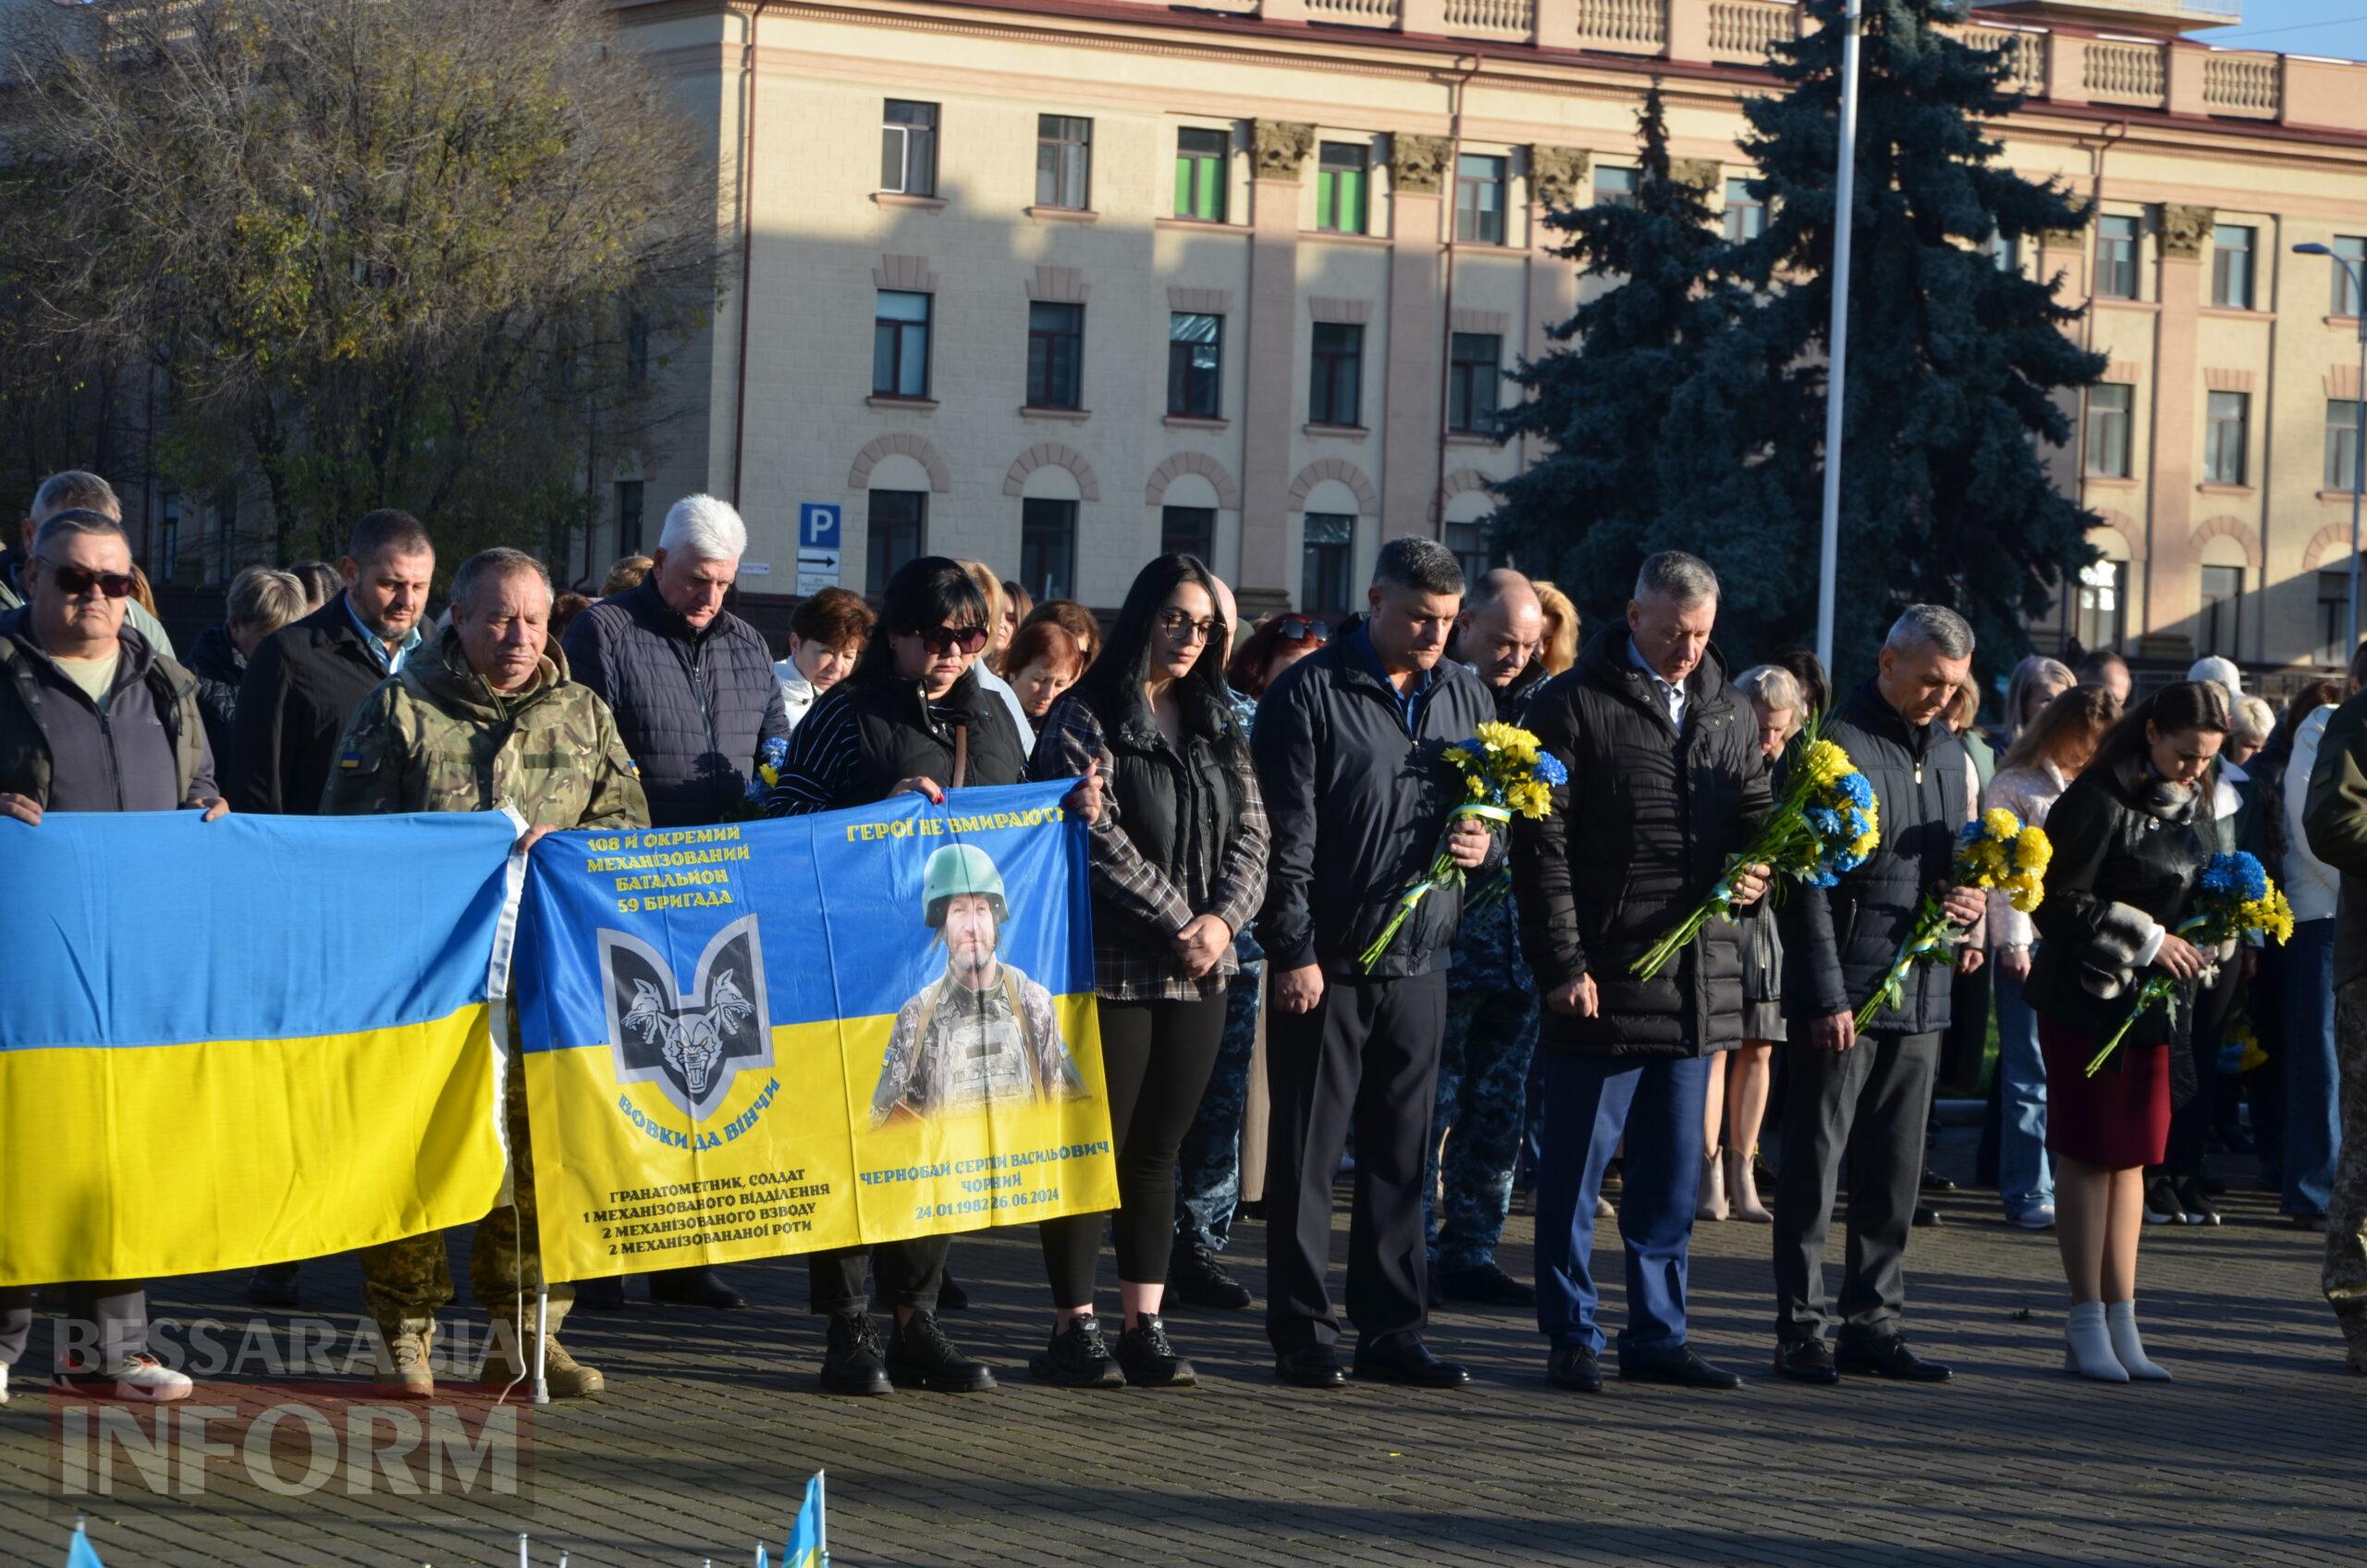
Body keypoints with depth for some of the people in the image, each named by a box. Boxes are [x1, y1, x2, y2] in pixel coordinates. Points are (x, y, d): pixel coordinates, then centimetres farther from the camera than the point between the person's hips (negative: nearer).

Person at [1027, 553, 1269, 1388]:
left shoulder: (1219, 725, 15)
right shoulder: (1084, 719, -4)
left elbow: (1251, 835, 10)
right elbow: (1102, 840, -12)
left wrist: (1223, 919, -7)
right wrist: (1179, 921, -13)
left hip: (1198, 973, 6)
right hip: (1111, 966, -6)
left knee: (1158, 1152, 8)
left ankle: (1144, 1325, 11)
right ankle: (1074, 1327, 3)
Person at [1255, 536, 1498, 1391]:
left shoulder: (1466, 696, 12)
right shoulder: (1309, 693, -5)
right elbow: (1285, 835, -8)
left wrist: (1486, 845, -1)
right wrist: (1293, 950, -13)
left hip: (1420, 963, 5)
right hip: (1326, 965, -5)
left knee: (1402, 1158, 8)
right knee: (1307, 1156, 0)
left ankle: (1391, 1332, 14)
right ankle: (1302, 1336, 6)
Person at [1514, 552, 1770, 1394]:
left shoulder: (1730, 716, 15)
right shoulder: (1573, 705, -3)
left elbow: (1759, 819, 23)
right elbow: (1542, 843, -7)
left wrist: (1756, 875, -1)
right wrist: (1563, 964, -12)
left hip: (1700, 982, 6)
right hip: (1603, 980, -6)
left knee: (1672, 1175, 11)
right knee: (1576, 1168, 0)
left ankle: (1657, 1333, 18)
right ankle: (1572, 1339, 7)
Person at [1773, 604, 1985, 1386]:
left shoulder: (1949, 754, 15)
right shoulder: (1840, 747, -8)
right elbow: (1811, 882, -12)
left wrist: (1974, 901, 1)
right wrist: (1827, 996, -16)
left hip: (1920, 991, 7)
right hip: (1845, 991, -7)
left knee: (1894, 1171, 10)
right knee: (1815, 1162, -2)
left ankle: (1873, 1321, 16)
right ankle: (1800, 1328, 2)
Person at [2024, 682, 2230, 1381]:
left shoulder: (2192, 803, 9)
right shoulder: (2100, 799, -16)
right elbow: (2057, 901, -16)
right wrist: (2145, 939, -17)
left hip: (2155, 1002, 8)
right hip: (2086, 999, -7)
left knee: (2131, 1157, 10)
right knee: (2089, 1155, -3)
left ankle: (2121, 1324, 14)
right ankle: (2086, 1328, 2)